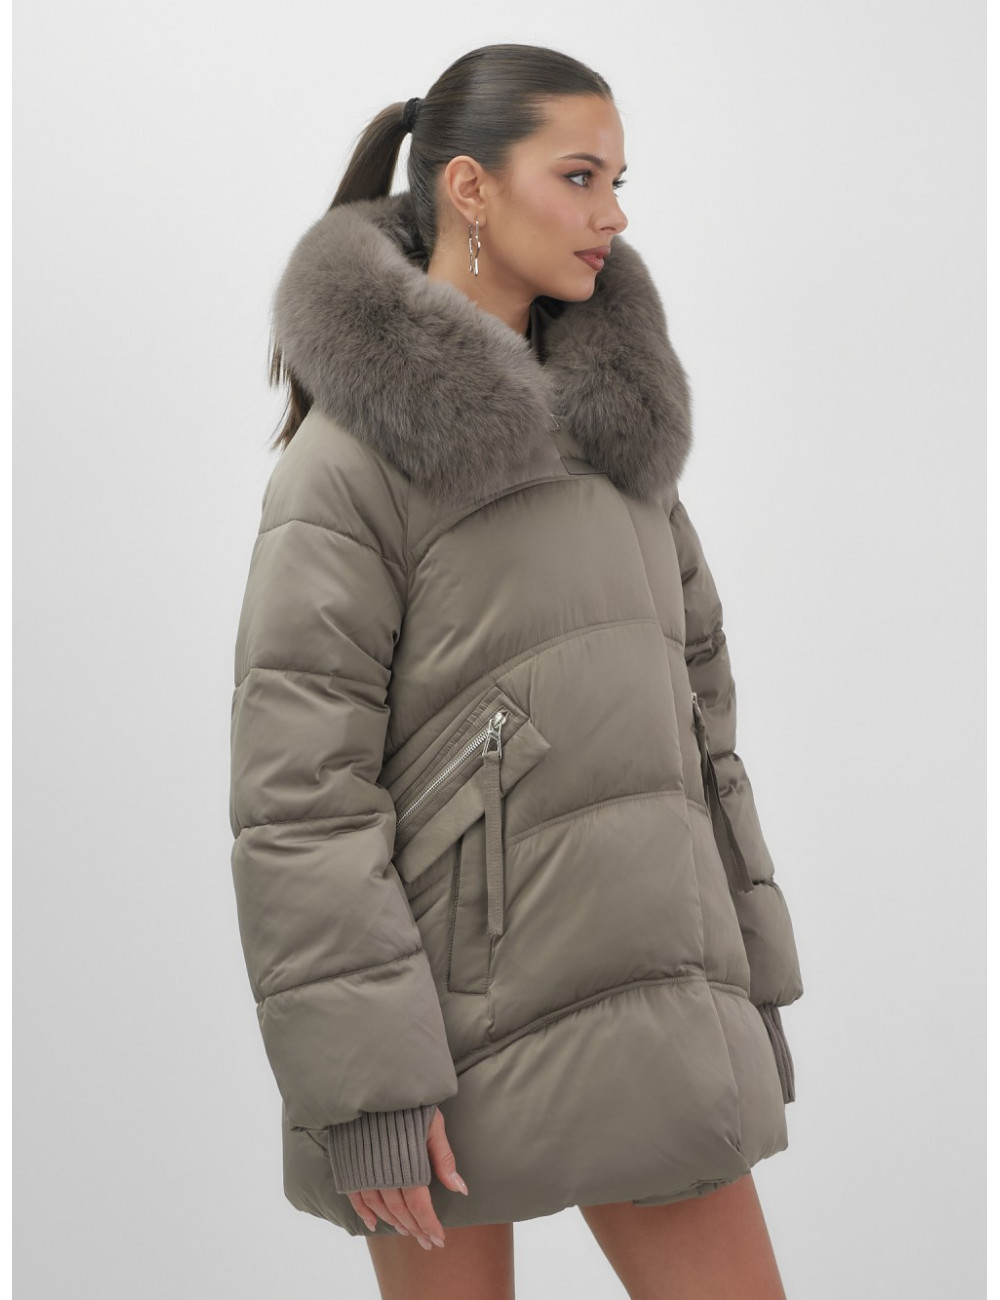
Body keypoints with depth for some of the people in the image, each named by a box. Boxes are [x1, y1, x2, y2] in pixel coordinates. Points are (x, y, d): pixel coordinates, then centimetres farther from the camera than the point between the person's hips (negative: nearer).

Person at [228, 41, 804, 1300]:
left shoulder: (609, 415, 11)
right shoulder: (353, 452, -9)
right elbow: (296, 783, -13)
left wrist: (747, 980, 13)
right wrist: (364, 1079, -17)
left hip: (639, 991, 6)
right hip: (444, 995, -6)